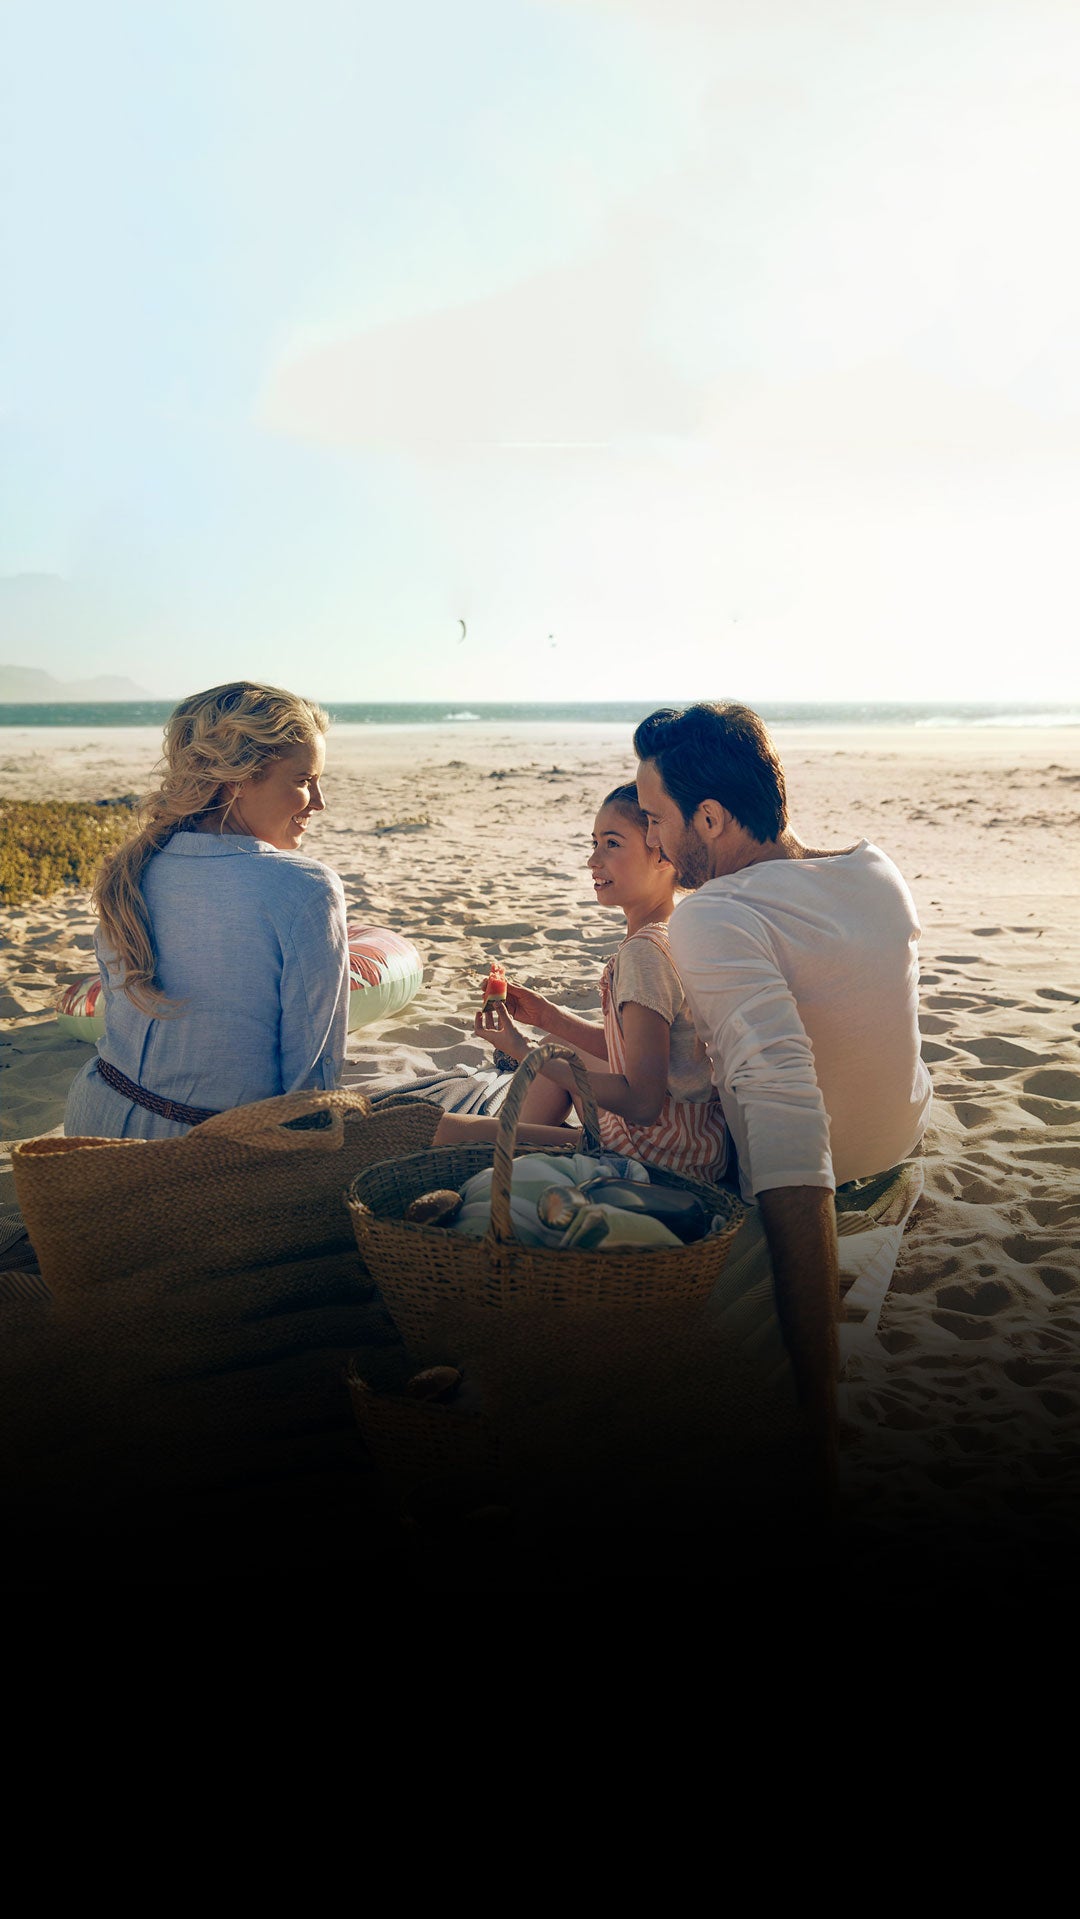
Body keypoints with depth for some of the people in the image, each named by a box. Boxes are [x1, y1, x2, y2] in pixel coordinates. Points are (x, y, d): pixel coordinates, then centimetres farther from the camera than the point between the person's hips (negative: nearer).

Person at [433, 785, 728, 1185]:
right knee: (555, 1046, 31)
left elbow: (642, 1102, -26)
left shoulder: (646, 952, -23)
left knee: (451, 1130, -8)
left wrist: (525, 1052, -20)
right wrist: (550, 1018, 8)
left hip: (658, 1153, -10)